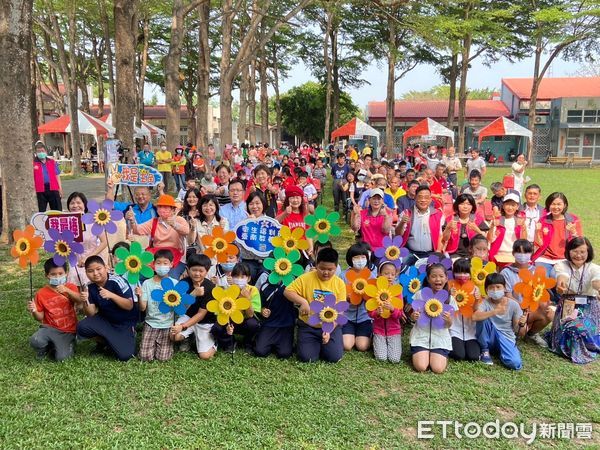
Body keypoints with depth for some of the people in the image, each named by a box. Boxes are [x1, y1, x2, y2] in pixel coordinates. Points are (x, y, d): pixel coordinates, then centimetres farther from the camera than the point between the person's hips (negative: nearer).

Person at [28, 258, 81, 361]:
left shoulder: (71, 287, 0)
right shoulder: (41, 293, -1)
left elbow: (80, 301, -20)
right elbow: (40, 317, 4)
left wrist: (67, 291, -34)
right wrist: (34, 311, -18)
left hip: (68, 331, -1)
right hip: (50, 328, 1)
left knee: (62, 357, -19)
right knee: (35, 341, -30)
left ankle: (68, 344, 16)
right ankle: (47, 347, 6)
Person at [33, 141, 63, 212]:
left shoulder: (52, 162, 11)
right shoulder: (33, 164, 4)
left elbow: (57, 176, 11)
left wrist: (60, 188, 3)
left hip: (53, 189, 1)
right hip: (40, 190, -1)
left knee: (57, 210, 4)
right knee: (42, 211, 7)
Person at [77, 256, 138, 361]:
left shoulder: (117, 281, -23)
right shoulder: (91, 287, -7)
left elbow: (130, 306, -25)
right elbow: (91, 314, -6)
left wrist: (111, 295, -38)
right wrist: (85, 302, -26)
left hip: (126, 322, -4)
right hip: (105, 319, 4)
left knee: (124, 355, -19)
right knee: (82, 328, -22)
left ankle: (129, 336, 15)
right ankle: (104, 340, 8)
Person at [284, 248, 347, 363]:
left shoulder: (339, 283, -5)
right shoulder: (306, 278, -10)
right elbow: (287, 291, -10)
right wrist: (303, 301, -26)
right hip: (308, 325, -1)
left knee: (335, 357, -14)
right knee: (306, 357, -15)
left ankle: (323, 343, 19)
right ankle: (316, 344, 18)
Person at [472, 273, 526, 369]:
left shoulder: (513, 304, -7)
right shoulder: (485, 302, -9)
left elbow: (520, 332, -3)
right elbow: (475, 317, -31)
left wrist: (522, 324, -26)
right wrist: (495, 311, -40)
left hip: (507, 339, 0)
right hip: (490, 339, 0)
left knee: (515, 364, -29)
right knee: (483, 319, -28)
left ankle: (499, 352, 6)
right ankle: (485, 351, -7)